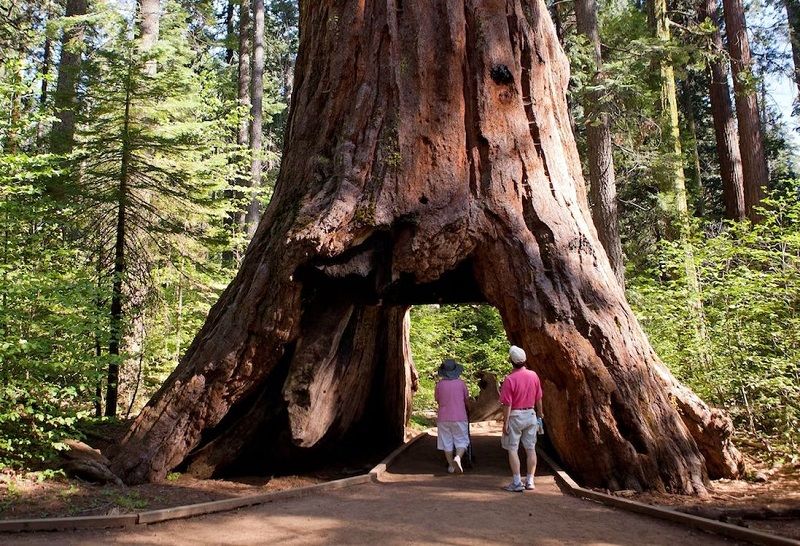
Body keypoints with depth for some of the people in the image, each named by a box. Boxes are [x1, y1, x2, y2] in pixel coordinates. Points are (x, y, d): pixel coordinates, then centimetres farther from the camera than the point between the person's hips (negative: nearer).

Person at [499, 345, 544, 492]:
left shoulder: (510, 379, -18)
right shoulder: (533, 375, -3)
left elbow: (507, 404, -15)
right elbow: (538, 398, 7)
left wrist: (505, 423, -9)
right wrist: (540, 413, 22)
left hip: (515, 416, -5)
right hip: (530, 414, 5)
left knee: (513, 449, 4)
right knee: (531, 449, 12)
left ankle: (516, 483, 4)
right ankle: (530, 481, 17)